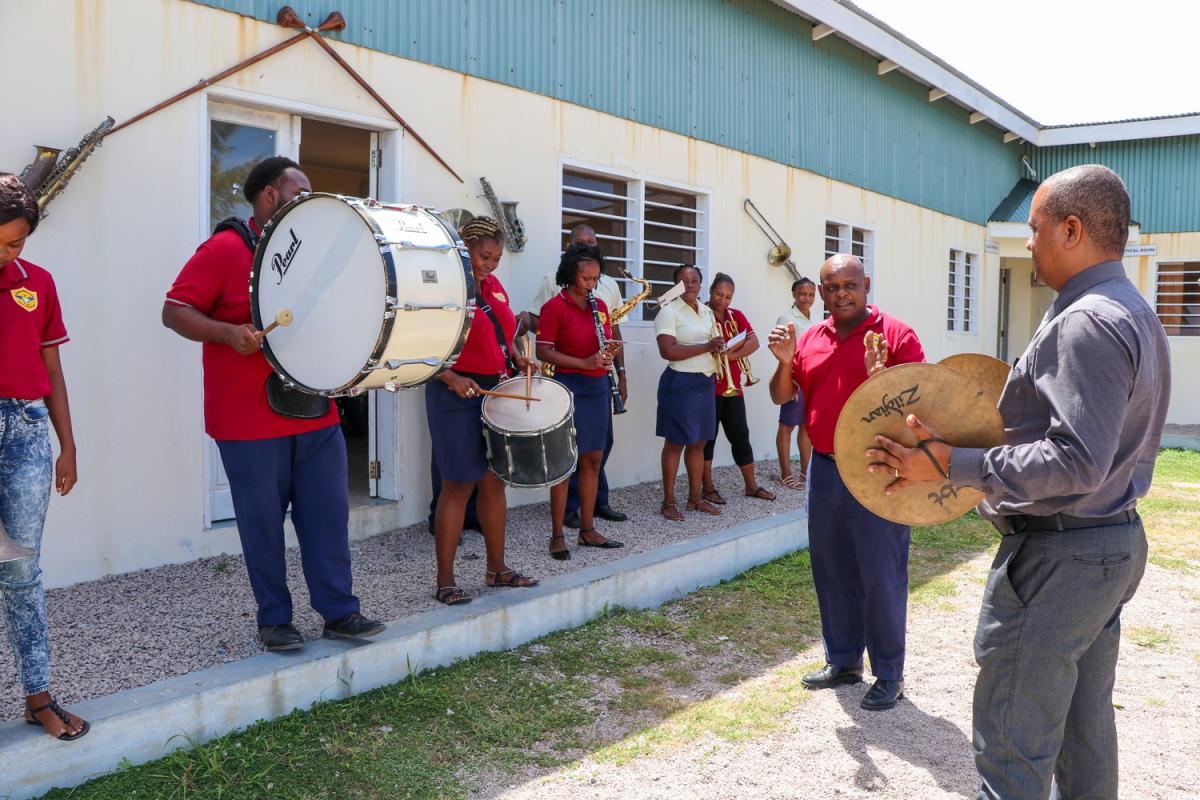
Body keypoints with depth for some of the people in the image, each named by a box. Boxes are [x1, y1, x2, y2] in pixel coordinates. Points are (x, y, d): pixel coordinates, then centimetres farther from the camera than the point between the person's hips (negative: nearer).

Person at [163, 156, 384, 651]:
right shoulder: (226, 249, -6)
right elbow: (174, 311, -10)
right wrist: (228, 333, -25)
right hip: (251, 421, -6)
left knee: (329, 516, 7)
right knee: (264, 523, 5)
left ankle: (339, 611, 16)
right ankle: (274, 620, 18)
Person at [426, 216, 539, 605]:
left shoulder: (493, 286, 12)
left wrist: (516, 359, 8)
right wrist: (451, 378, -27)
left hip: (495, 392, 8)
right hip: (458, 395, -8)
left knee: (494, 481, 13)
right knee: (459, 485, -5)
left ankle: (497, 569, 25)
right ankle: (445, 582, 5)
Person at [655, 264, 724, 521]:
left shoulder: (707, 311, 14)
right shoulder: (669, 311, -9)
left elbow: (715, 343, 22)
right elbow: (668, 351, -20)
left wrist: (721, 347, -3)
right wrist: (706, 347, -20)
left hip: (706, 382, 7)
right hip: (680, 383, -7)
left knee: (699, 442, 11)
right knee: (675, 442, -2)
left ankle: (695, 497, 21)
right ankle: (668, 501, 5)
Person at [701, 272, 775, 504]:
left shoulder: (736, 316, 11)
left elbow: (754, 343, -2)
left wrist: (729, 355, -17)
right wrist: (737, 342, -17)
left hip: (732, 388, 6)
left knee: (741, 436, 10)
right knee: (707, 437, 2)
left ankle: (751, 485, 19)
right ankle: (707, 488, 11)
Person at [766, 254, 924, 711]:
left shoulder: (895, 334, -7)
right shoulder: (811, 339, 10)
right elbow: (781, 397, 11)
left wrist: (880, 373, -28)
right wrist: (785, 362, -8)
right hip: (824, 468, 6)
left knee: (881, 578, 1)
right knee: (832, 573, 15)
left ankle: (889, 676, 15)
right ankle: (843, 661, 31)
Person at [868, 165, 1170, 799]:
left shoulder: (1086, 323, -20)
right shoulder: (1137, 316, 13)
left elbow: (1075, 462, -28)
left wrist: (950, 464, -25)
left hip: (1057, 556, -11)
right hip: (1116, 541, 11)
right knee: (1085, 733, 21)